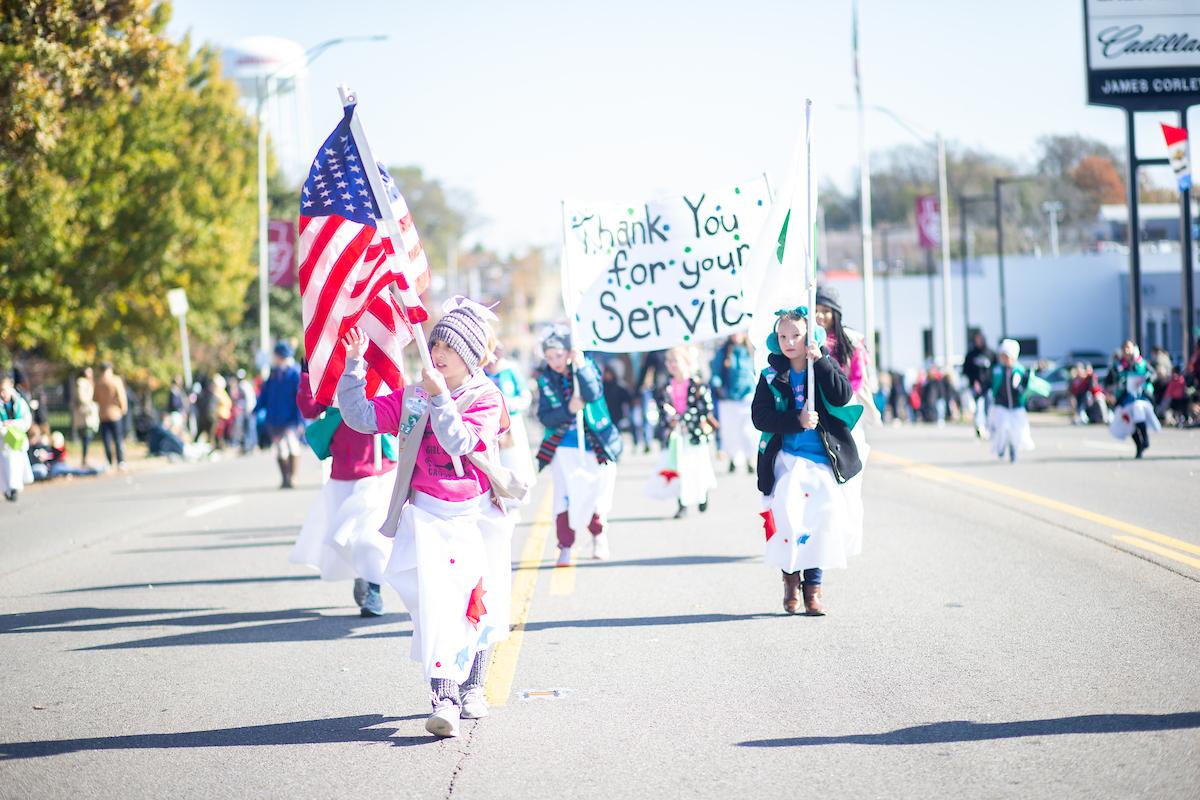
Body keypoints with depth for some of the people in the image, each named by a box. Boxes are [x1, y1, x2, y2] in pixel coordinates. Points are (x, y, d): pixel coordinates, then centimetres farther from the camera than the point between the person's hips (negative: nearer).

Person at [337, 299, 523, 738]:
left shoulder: (486, 398, -2)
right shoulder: (412, 397, 7)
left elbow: (460, 442, -17)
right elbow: (362, 417, 1)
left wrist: (440, 398, -23)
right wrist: (354, 364, -7)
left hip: (477, 517, 0)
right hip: (428, 516, 0)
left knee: (478, 605, 11)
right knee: (437, 602, -16)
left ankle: (472, 688, 32)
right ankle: (443, 700, -23)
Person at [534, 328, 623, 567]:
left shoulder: (588, 366, -6)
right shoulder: (546, 379, -1)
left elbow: (593, 394, -24)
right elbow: (544, 417, -6)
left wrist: (580, 367, -34)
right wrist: (568, 410, -22)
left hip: (595, 446, -1)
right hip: (564, 448, 1)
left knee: (596, 497, 5)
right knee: (564, 499, -10)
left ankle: (599, 537, 30)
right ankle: (565, 548, -3)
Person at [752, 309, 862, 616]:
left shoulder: (825, 367, 7)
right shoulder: (771, 376, 6)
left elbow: (842, 396, -11)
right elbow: (760, 416, -3)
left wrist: (819, 362, -15)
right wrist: (797, 421, -15)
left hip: (824, 459, 1)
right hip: (786, 457, 0)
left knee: (826, 512, -16)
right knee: (787, 509, -22)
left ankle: (813, 585, -3)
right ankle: (791, 576, -2)